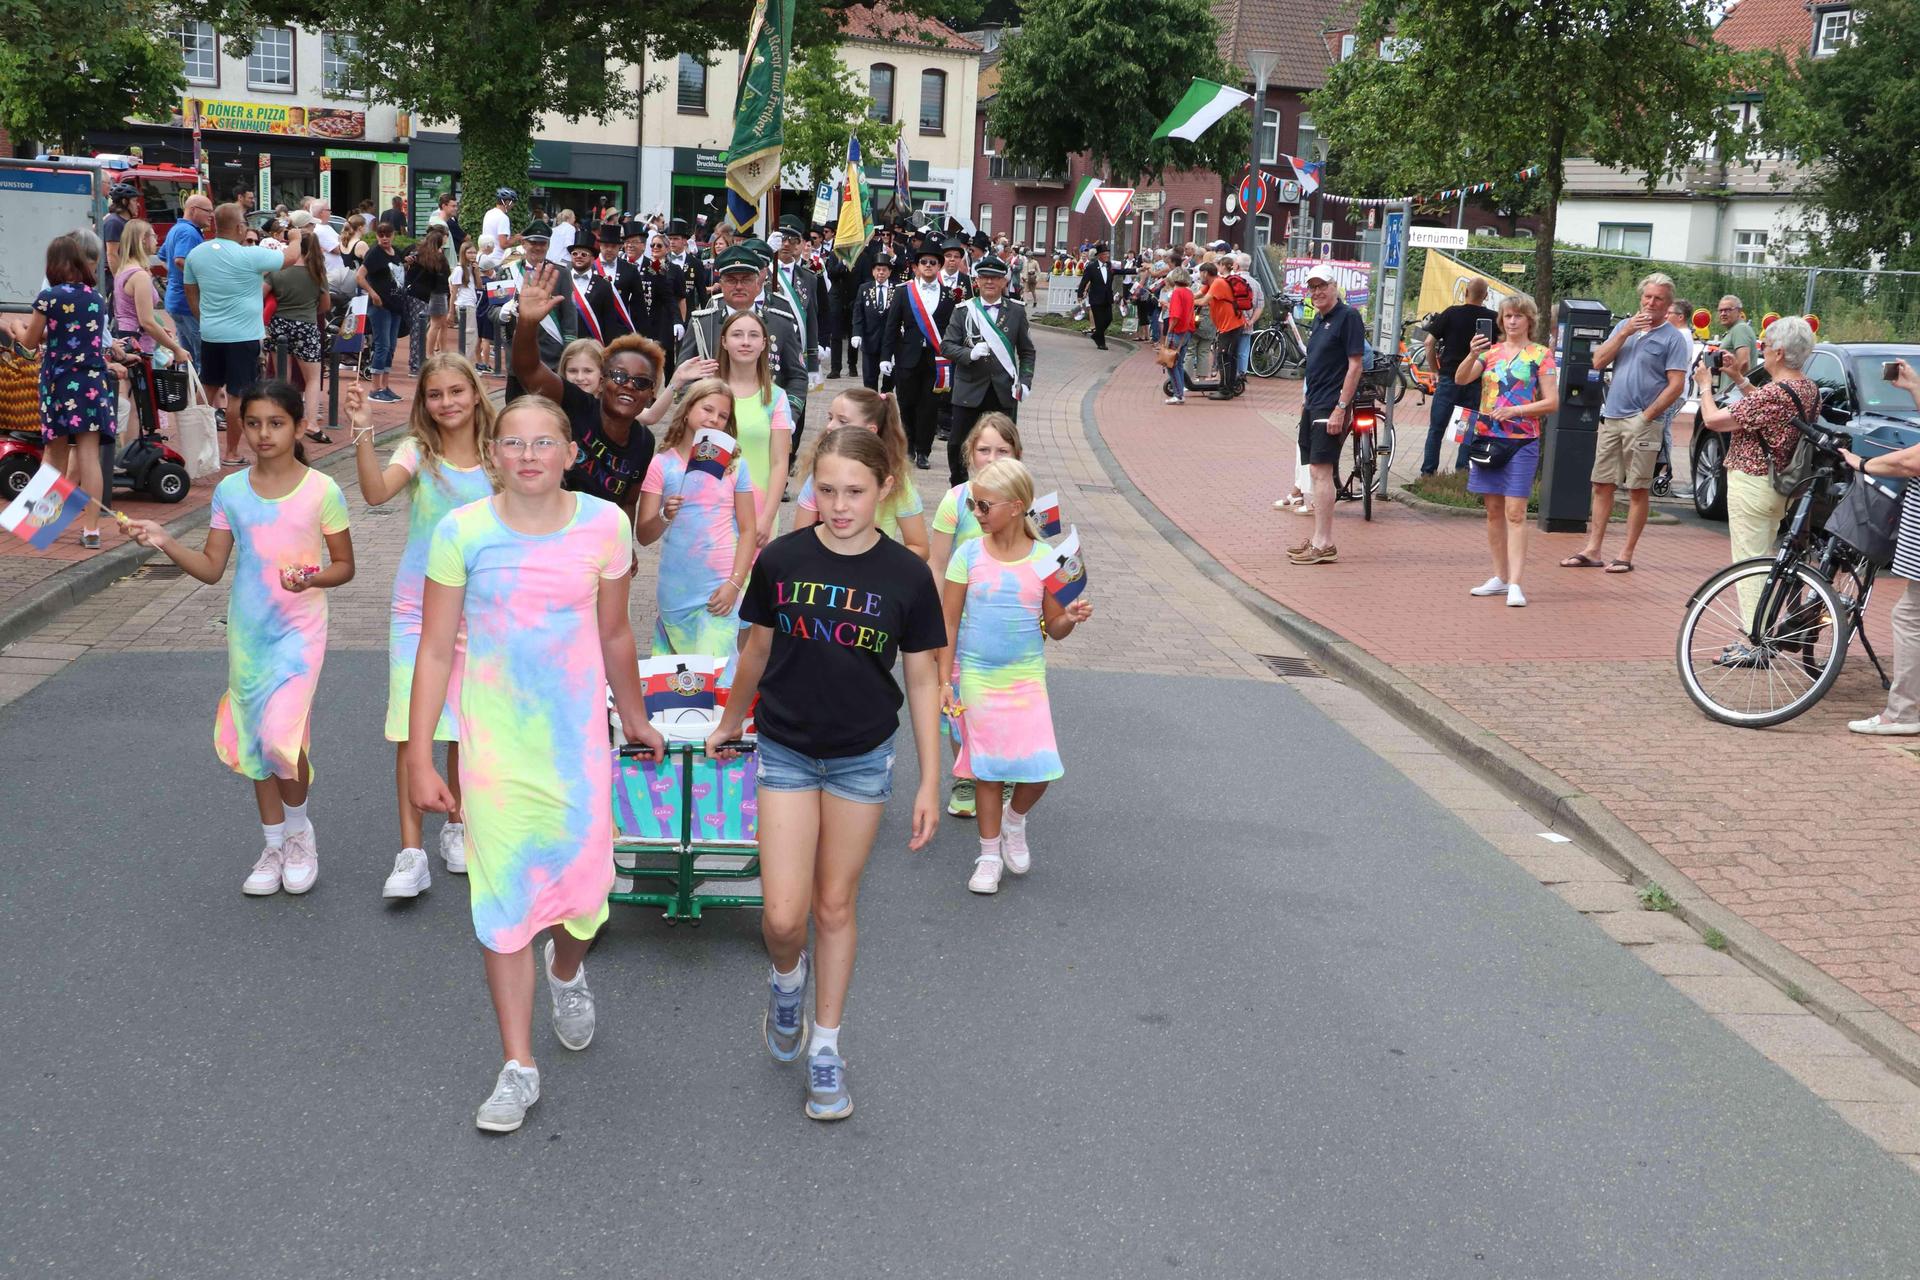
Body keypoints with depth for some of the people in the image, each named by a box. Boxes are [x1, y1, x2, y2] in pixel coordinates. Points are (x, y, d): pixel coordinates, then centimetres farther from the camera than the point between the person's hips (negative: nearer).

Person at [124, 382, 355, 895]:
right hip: (247, 632, 4)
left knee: (281, 737, -17)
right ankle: (274, 846, 27)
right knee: (255, 741, 11)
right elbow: (211, 568, 6)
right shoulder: (231, 491, 2)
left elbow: (344, 565, -1)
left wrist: (311, 579, -20)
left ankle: (299, 827, 11)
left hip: (299, 629, -4)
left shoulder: (320, 490, -7)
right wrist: (165, 543, -9)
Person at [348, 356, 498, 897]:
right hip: (418, 606, -2)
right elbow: (376, 492, -26)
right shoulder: (417, 453, -6)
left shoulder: (496, 460, 0)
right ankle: (411, 853, -6)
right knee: (412, 727, -8)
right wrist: (363, 432, -36)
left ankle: (457, 827, 30)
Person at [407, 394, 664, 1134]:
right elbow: (435, 651, -3)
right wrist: (419, 758, -5)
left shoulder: (603, 526, -3)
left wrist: (634, 717, 22)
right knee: (503, 901, 2)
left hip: (577, 738, 1)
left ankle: (566, 972, 42)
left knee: (581, 887, 4)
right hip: (493, 742, -1)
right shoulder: (462, 532, -7)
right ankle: (518, 1067, 15)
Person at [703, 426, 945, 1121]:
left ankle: (826, 1050, 27)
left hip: (863, 758, 0)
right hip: (786, 751, 0)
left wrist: (929, 782, -3)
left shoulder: (907, 575, -9)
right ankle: (787, 978, 30)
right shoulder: (781, 560, -8)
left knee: (835, 907, 10)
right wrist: (730, 721, 20)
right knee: (783, 916, -6)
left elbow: (922, 680, -2)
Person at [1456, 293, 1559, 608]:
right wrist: (1472, 355, -21)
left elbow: (1552, 402, -4)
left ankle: (1515, 584, -14)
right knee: (1493, 511, 9)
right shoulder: (1491, 351, 10)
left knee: (1515, 513, -10)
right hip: (1487, 438, 4)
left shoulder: (1541, 355, 1)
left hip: (1522, 441, -4)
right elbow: (1461, 379, -4)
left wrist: (1515, 410, -15)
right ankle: (1500, 577, 17)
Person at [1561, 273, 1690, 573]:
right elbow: (1598, 362, 4)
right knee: (1602, 485, 7)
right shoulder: (1624, 326, 13)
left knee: (1638, 489, 0)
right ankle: (1592, 550, 11)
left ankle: (1626, 555, 4)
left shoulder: (1673, 338, -3)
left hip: (1642, 422, -5)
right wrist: (1625, 333, -7)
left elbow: (1676, 385, -8)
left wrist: (1647, 416, -14)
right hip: (1611, 417, 5)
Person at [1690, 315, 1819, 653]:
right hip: (1784, 484, 9)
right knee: (1768, 560, 18)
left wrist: (1705, 385, -1)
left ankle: (1753, 645, -4)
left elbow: (1712, 420, -18)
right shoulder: (1809, 389, 5)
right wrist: (1740, 380, 20)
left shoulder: (1774, 393, -23)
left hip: (1753, 483, -9)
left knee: (1750, 562, -5)